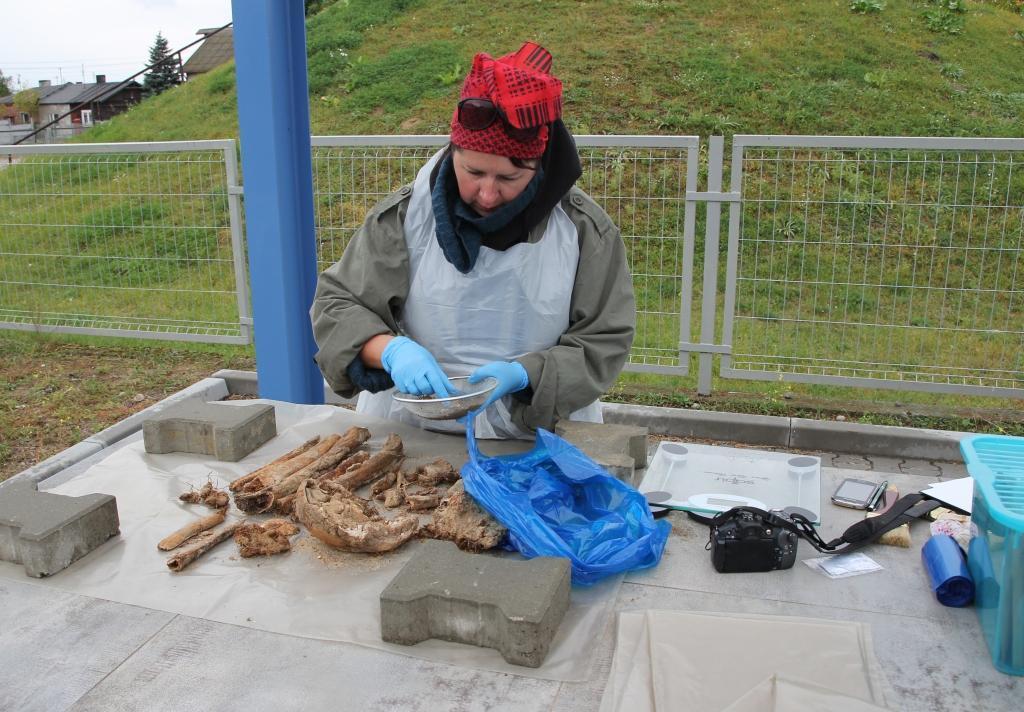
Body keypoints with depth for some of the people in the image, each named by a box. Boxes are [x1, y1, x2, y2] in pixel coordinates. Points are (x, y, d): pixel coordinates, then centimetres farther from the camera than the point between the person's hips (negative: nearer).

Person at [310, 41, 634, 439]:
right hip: (410, 431, 1)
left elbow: (604, 344, -1)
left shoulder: (585, 230, -4)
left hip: (538, 440, 0)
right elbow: (336, 303, 0)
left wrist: (523, 373, -19)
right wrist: (391, 350, -21)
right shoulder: (405, 216, -3)